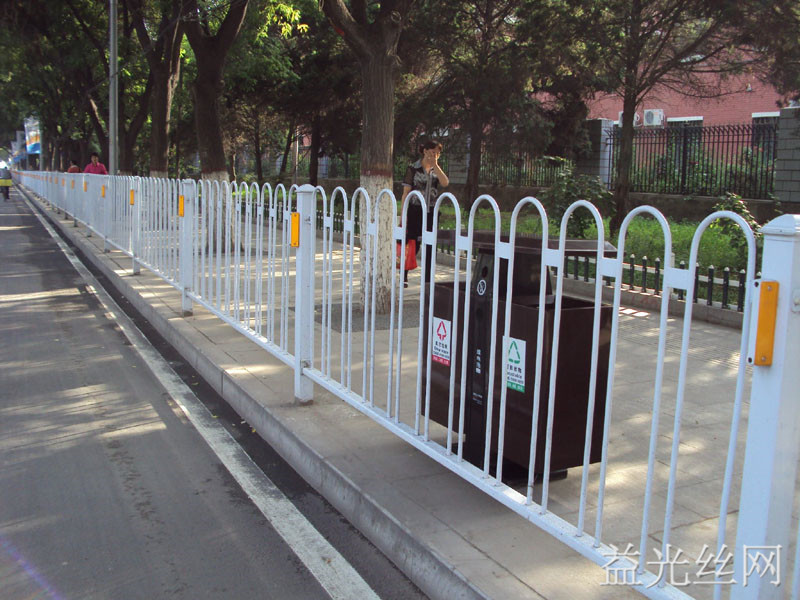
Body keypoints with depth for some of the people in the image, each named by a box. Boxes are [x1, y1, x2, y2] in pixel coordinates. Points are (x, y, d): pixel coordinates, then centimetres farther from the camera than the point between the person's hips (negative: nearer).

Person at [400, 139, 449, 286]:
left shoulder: (436, 170, 10)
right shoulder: (413, 168, -2)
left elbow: (445, 183, -9)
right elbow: (406, 193, -4)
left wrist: (435, 165, -11)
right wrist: (404, 215, -9)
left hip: (431, 213, 4)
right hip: (415, 211, -4)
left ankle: (428, 279, 13)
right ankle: (404, 276, 17)